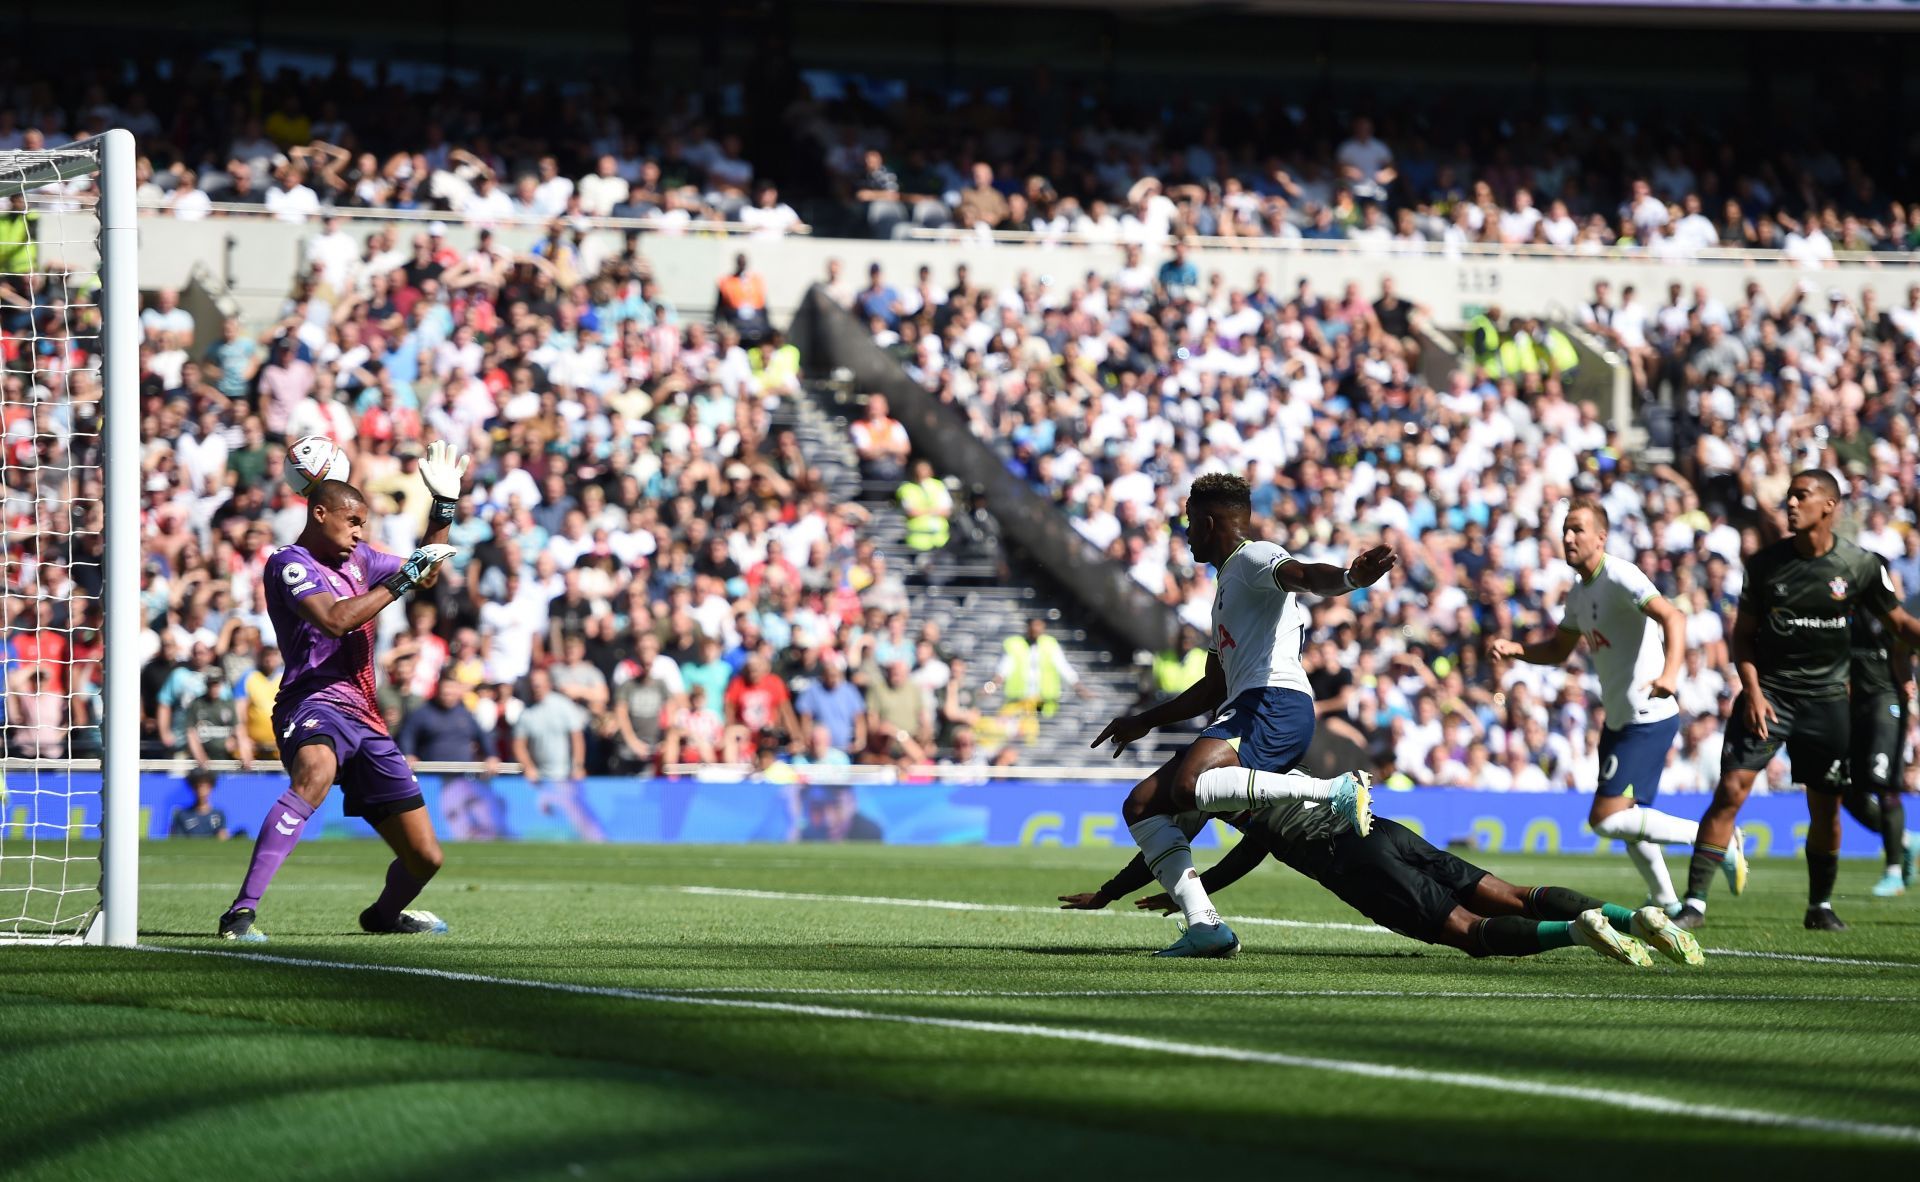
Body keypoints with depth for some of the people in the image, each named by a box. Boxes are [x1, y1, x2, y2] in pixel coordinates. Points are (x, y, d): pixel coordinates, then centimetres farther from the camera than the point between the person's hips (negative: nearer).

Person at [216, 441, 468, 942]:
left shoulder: (358, 559, 20)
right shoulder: (290, 563, -4)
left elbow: (425, 575, 36)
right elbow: (334, 619, -21)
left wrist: (445, 503, 26)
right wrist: (399, 581, -15)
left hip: (364, 718, 8)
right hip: (314, 703, -8)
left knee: (424, 857, 7)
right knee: (316, 770, -44)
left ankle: (385, 913, 43)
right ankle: (242, 912, -49)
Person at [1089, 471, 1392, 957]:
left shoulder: (1254, 558, 2)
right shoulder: (1227, 583, 32)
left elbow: (1302, 575, -22)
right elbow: (1216, 687, 39)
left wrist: (1350, 578, -45)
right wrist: (1145, 722, 45)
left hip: (1276, 703, -10)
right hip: (1244, 710, 10)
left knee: (1189, 785, -36)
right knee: (1142, 805, 7)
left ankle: (1337, 790, -34)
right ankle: (1204, 926, -6)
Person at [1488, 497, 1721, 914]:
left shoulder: (1619, 577, -17)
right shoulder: (1579, 592, 12)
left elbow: (1672, 617, -30)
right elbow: (1559, 650, 25)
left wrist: (1670, 672, -46)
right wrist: (1515, 649, 6)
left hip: (1649, 719, -9)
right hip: (1618, 719, 9)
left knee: (1607, 820, -15)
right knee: (1625, 819, 15)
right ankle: (1665, 901, 28)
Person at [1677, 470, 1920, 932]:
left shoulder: (1860, 566, -3)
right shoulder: (1765, 563, -2)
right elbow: (1743, 634, 5)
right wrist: (1753, 691, -8)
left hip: (1826, 698, 0)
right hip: (1768, 692, 0)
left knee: (1826, 807, 4)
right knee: (1730, 791, -13)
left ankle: (1820, 906, 24)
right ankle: (1695, 903, -11)